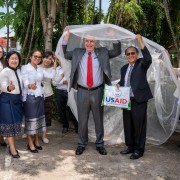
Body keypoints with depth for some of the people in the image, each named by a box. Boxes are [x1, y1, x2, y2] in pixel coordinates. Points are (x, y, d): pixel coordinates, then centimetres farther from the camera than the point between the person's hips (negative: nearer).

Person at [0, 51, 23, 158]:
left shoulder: (18, 70, 7)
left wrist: (21, 98, 12)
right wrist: (9, 88, -41)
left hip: (17, 99, 7)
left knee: (16, 123, 11)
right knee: (9, 123, -3)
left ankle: (12, 145, 23)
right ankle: (12, 148, 3)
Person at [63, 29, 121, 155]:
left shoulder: (102, 52, 6)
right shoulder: (77, 53, 8)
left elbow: (117, 52, 5)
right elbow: (64, 54, 9)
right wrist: (66, 39, 0)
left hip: (98, 91, 0)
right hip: (82, 91, 0)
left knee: (99, 119, 10)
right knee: (82, 119, 9)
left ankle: (99, 144, 24)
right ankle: (82, 144, 23)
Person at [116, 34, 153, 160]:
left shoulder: (142, 64, -1)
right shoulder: (124, 68, 18)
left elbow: (148, 59, -23)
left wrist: (141, 42, -25)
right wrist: (119, 84, 2)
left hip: (139, 100, -6)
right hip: (126, 100, 7)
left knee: (139, 125, -1)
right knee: (128, 125, 12)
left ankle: (139, 150, 10)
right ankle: (131, 146, 26)